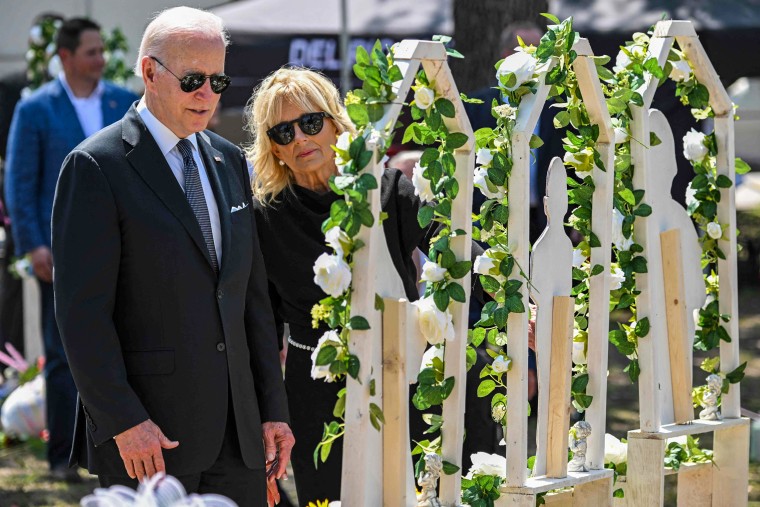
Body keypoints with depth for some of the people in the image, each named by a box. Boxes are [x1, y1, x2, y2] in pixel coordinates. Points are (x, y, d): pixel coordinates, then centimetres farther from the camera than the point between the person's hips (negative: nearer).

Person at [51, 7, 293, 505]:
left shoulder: (229, 161, 15)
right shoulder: (96, 166, -7)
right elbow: (82, 309, -12)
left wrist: (273, 408, 11)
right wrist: (122, 422, -17)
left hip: (238, 428, 6)